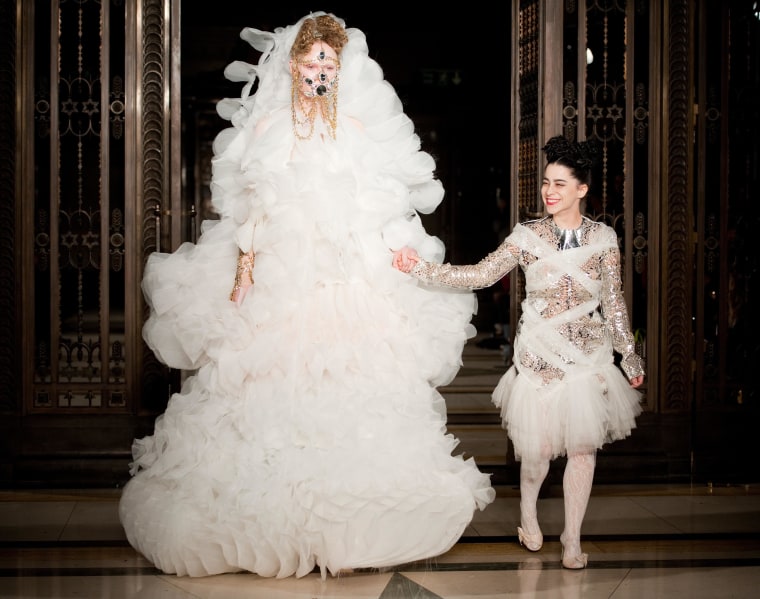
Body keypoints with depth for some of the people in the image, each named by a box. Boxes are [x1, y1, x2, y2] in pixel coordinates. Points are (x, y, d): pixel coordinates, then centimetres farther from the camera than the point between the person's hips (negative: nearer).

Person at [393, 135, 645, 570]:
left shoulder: (603, 238, 2)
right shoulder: (528, 235, -2)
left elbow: (614, 302, 7)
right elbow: (480, 274, -7)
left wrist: (629, 354, 8)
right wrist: (422, 267, -16)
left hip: (590, 355, 1)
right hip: (540, 355, -1)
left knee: (583, 447, 3)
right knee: (538, 447, 0)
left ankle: (573, 539, 18)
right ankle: (528, 510, 33)